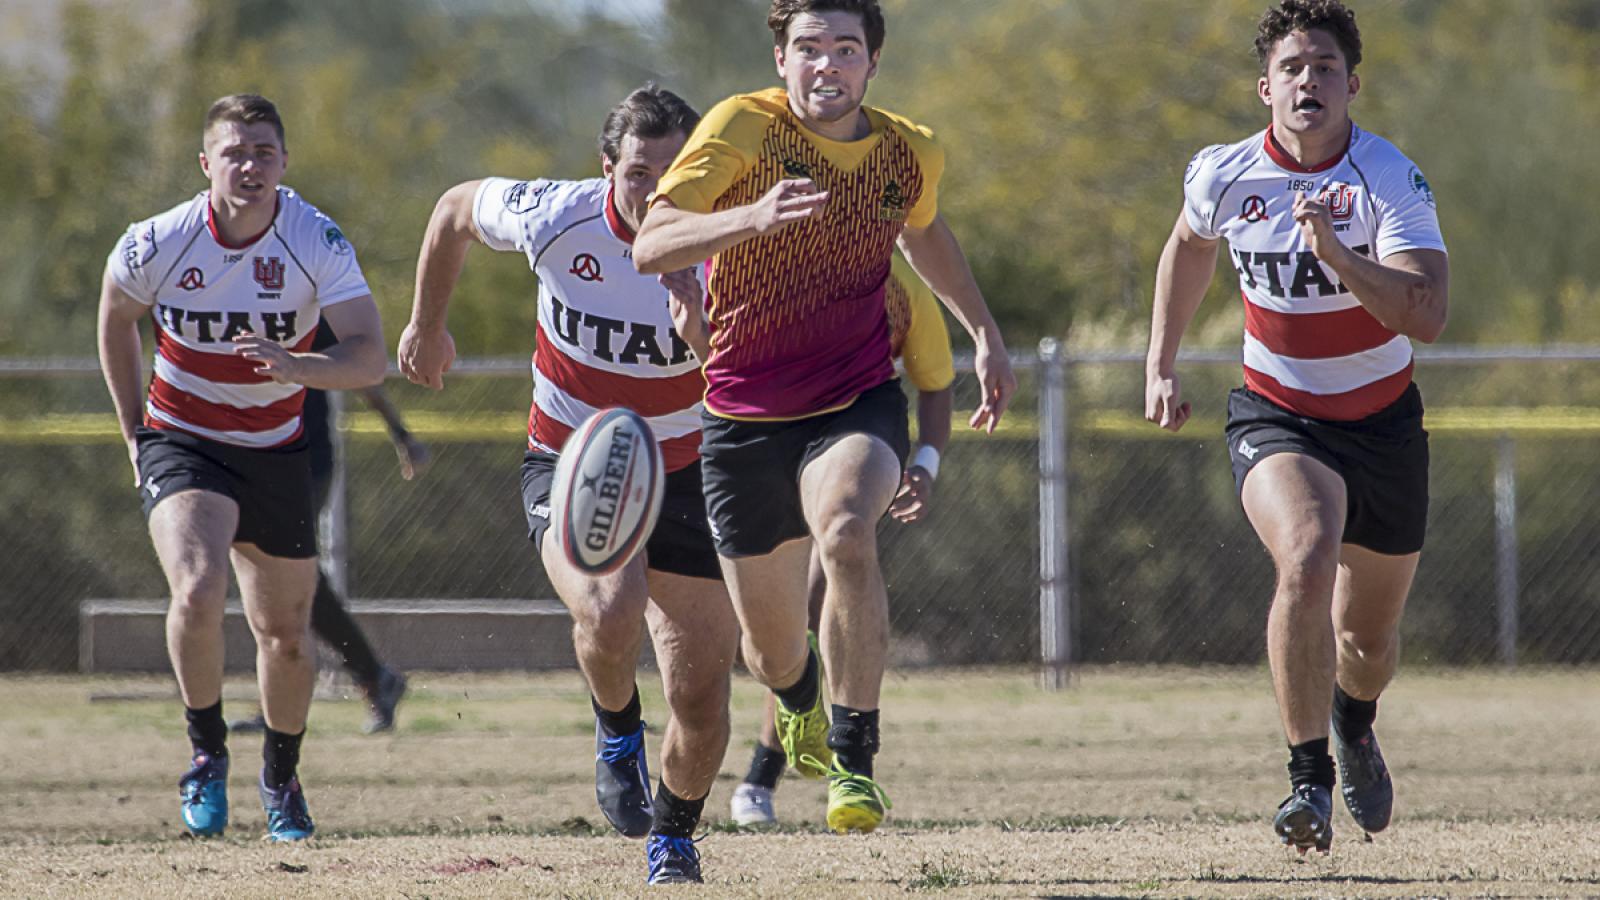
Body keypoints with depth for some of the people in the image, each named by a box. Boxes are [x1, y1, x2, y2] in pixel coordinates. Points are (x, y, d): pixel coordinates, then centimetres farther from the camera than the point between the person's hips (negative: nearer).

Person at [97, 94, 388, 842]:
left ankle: (281, 778, 37)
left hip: (277, 450, 2)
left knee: (285, 633, 10)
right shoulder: (157, 244, -15)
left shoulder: (317, 242, -16)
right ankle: (207, 752, -5)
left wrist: (295, 365, -42)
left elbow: (370, 358, -22)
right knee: (199, 591, -28)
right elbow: (115, 317, 7)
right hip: (181, 441, -2)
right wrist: (133, 432, 9)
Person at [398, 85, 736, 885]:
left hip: (684, 475, 1)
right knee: (609, 613, -33)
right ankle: (617, 730, 2)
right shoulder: (555, 218, -16)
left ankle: (673, 835, 31)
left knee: (702, 698, 0)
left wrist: (700, 312, -44)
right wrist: (427, 325, 14)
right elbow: (456, 209, 5)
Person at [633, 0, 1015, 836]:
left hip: (857, 405, 1)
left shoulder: (911, 153, -2)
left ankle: (855, 762, -26)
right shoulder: (742, 127, -15)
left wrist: (985, 334, 20)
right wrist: (754, 217, -41)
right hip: (744, 414, 0)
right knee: (771, 650, 9)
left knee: (847, 535, -34)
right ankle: (802, 704, 49)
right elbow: (650, 247, -25)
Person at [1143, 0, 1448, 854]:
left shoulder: (1391, 179, -18)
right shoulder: (1225, 175, -9)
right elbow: (1188, 248, 16)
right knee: (1307, 562, -31)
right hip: (1276, 417, -1)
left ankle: (1353, 727, 52)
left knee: (1368, 637, 14)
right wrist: (1161, 364, 15)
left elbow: (1426, 317, -29)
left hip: (1383, 421, 1)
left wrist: (1336, 255, -40)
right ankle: (1309, 779, -22)